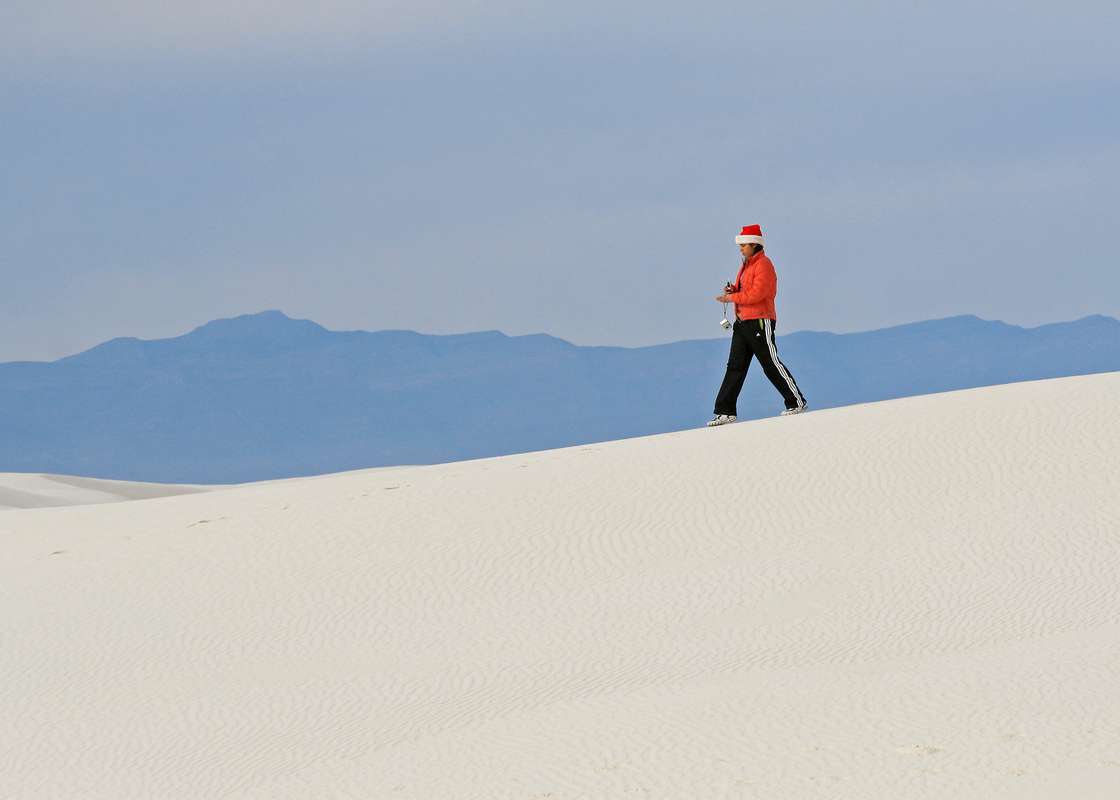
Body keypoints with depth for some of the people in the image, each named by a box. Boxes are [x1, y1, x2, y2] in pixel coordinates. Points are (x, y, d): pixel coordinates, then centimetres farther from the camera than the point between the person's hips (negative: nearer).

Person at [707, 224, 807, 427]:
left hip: (760, 321, -9)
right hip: (742, 322, 9)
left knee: (771, 364, -4)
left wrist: (731, 298, -14)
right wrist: (734, 290, 3)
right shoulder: (746, 265, 18)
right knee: (735, 366, 3)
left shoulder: (763, 265, -12)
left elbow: (756, 294, -21)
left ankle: (796, 402, 9)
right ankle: (725, 412, 0)